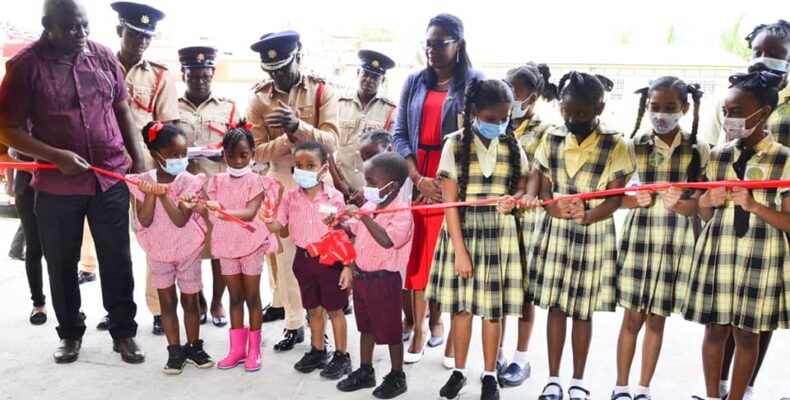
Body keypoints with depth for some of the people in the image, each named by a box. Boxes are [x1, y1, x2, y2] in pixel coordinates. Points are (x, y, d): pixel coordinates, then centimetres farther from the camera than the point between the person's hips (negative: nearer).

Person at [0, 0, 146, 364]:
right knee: (62, 264, 12)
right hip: (56, 186, -2)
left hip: (110, 179, 2)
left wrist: (137, 158, 5)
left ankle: (123, 332, 23)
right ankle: (70, 333, 31)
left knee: (117, 261, 8)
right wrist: (56, 156, -19)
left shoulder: (103, 56, 3)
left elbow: (122, 111, 11)